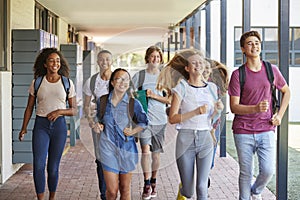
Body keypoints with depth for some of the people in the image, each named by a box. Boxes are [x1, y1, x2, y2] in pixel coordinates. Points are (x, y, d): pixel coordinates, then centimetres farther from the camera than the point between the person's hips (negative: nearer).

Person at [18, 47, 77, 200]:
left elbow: (74, 110, 4)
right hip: (41, 125, 0)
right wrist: (24, 128, 5)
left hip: (59, 125, 0)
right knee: (38, 165, -11)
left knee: (53, 167, 6)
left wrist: (60, 111, -14)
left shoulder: (68, 83, 3)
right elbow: (29, 107, 11)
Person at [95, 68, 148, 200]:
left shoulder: (134, 103, -2)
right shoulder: (102, 101, 1)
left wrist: (133, 131, -7)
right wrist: (97, 126, -2)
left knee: (125, 189, 10)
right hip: (108, 148, 0)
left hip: (127, 148, 0)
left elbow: (144, 122, 9)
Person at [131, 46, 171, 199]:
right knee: (146, 151, -13)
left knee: (156, 153, 8)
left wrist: (154, 96, -10)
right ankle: (147, 184, -3)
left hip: (160, 120, 2)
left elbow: (170, 99, 3)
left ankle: (153, 182, 23)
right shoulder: (139, 75, 4)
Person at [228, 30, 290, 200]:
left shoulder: (272, 70, 4)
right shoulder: (238, 74, -2)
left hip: (266, 130, 1)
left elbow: (286, 92, 20)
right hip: (243, 132, -1)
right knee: (246, 173, 6)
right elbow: (234, 107, -6)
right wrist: (256, 108, -23)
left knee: (268, 170, -7)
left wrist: (279, 115, 8)